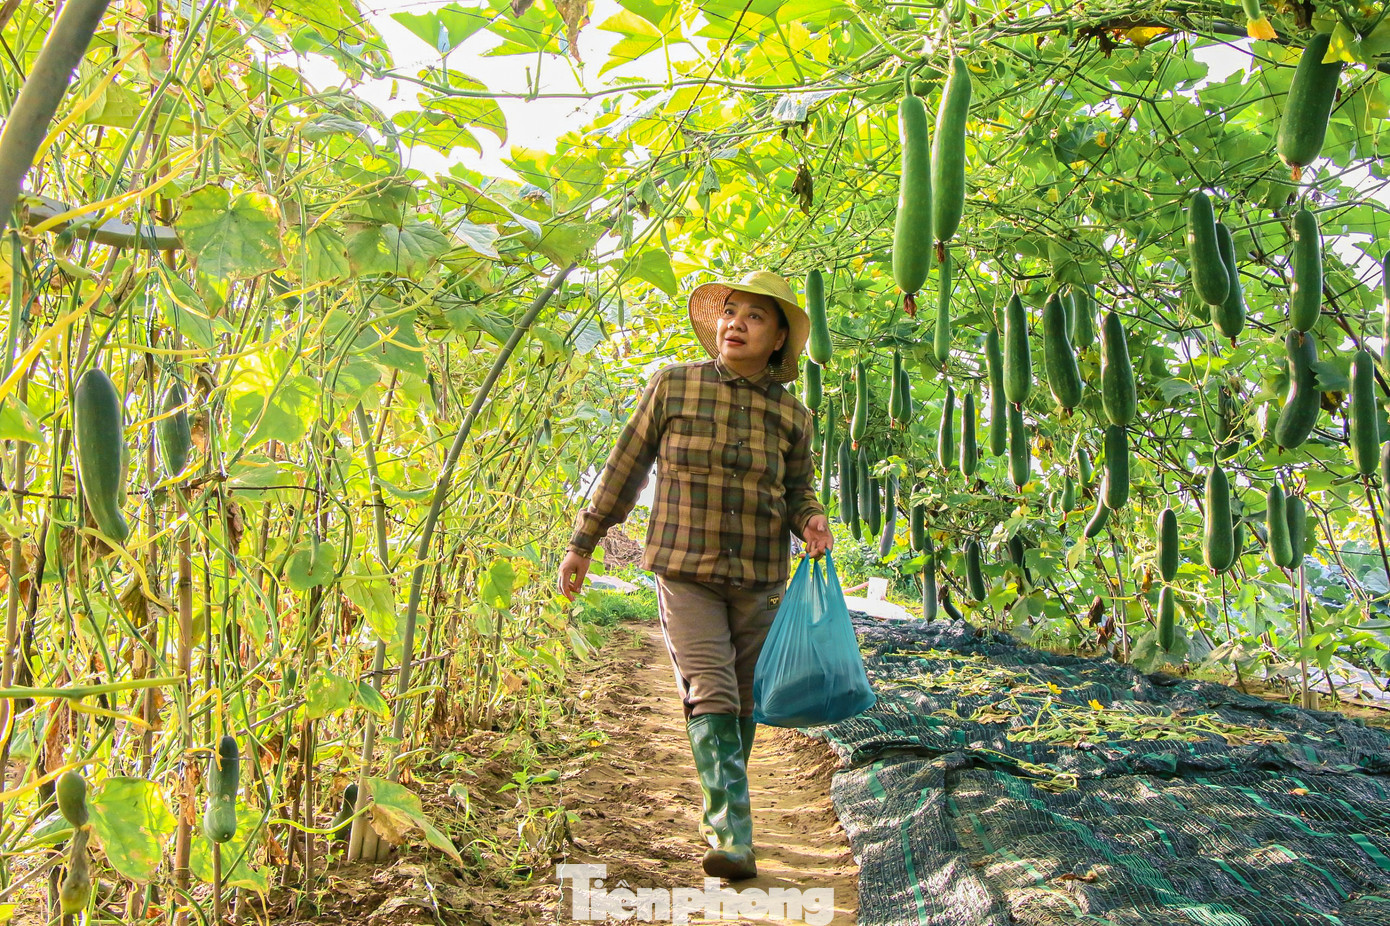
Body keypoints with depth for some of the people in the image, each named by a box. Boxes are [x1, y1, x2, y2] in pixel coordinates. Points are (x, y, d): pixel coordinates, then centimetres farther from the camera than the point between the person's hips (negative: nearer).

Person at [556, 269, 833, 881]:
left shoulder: (791, 415, 3)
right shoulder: (673, 386, -3)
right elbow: (626, 467, 3)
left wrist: (812, 522, -10)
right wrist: (582, 543, 6)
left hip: (759, 578, 3)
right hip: (685, 573, -2)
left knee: (743, 705, 10)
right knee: (711, 698, -14)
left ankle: (718, 817, 30)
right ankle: (733, 840, -13)